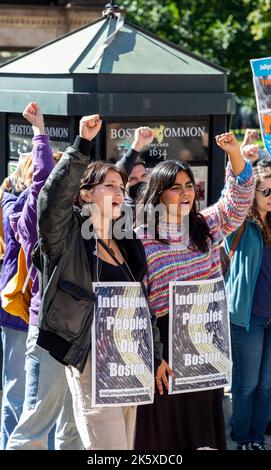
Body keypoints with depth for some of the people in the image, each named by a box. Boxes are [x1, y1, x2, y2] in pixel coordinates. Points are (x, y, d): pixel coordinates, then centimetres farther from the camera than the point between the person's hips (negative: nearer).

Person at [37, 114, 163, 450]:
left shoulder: (126, 245, 16)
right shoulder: (67, 236, -3)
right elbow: (55, 195, -23)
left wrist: (155, 355, 19)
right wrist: (82, 145, -27)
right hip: (92, 358, -7)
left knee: (126, 446, 9)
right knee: (109, 448, -9)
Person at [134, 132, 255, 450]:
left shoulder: (206, 226, 8)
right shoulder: (141, 240, -7)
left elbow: (239, 198, 1)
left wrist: (234, 153, -16)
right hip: (164, 343, -5)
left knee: (202, 418, 12)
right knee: (164, 427, 3)